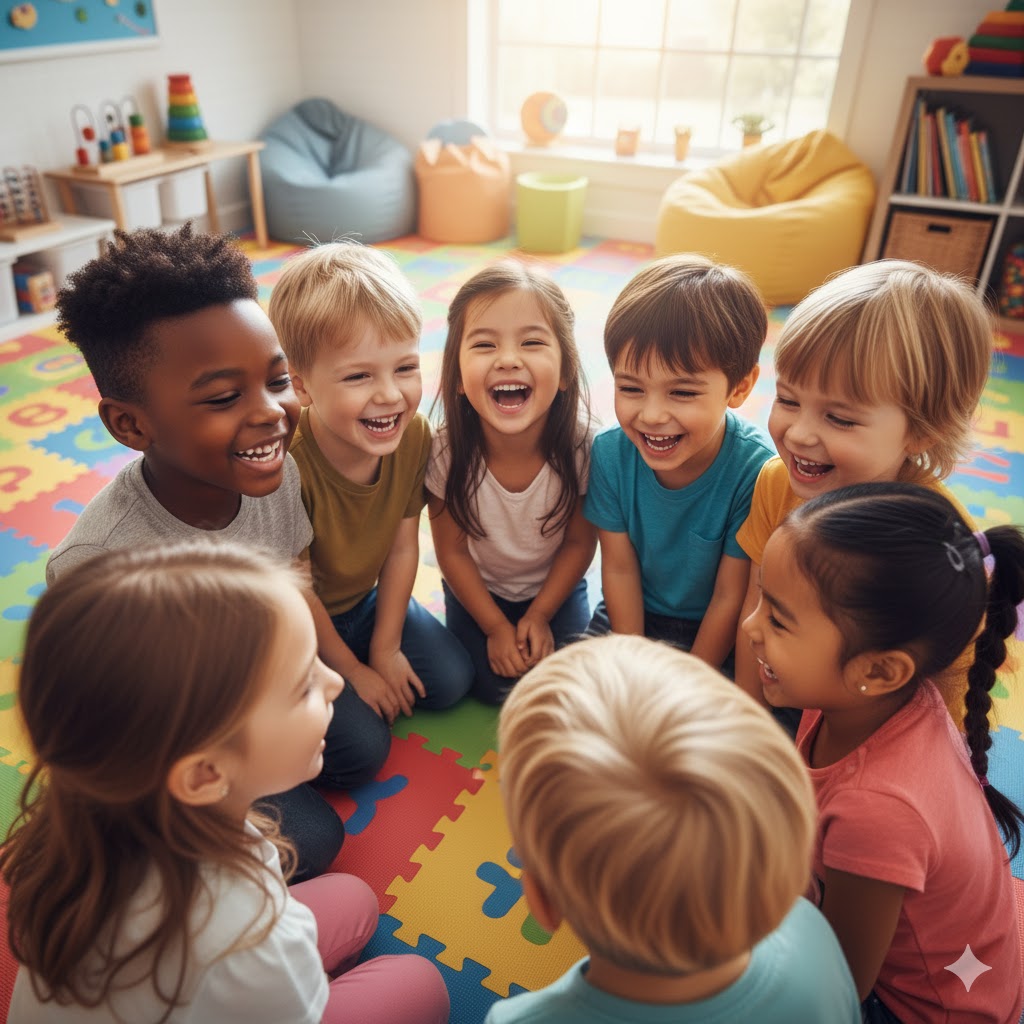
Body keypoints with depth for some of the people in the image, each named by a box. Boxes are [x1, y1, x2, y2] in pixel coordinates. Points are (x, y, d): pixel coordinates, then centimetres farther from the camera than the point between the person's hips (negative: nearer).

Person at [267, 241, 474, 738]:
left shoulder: (414, 436, -20)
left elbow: (402, 548, -8)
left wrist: (386, 647, -6)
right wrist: (353, 671, -11)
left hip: (366, 599, 5)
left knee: (453, 679, 2)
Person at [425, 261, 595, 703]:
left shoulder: (580, 446, -29)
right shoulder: (447, 452, -29)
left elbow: (579, 543, -11)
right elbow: (452, 551, -13)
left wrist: (540, 616, -10)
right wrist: (496, 626, -10)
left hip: (555, 586, 1)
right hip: (478, 589, 0)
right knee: (496, 688, -6)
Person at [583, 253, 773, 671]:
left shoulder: (755, 469, -28)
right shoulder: (610, 453, -19)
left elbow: (730, 597, -18)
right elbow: (619, 569, -10)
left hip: (715, 636, -2)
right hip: (630, 616, 2)